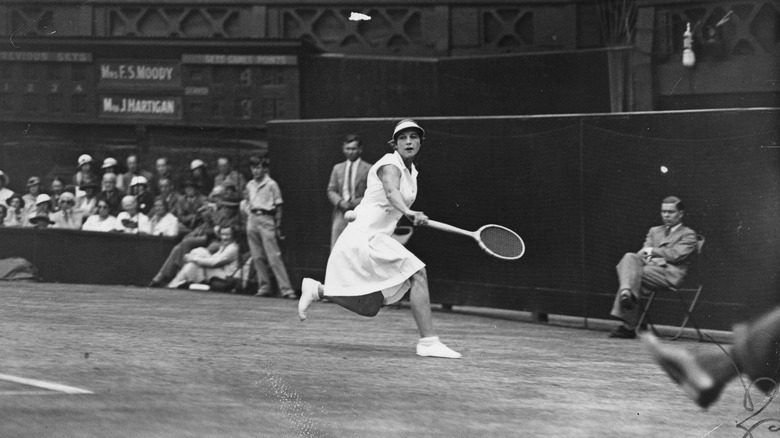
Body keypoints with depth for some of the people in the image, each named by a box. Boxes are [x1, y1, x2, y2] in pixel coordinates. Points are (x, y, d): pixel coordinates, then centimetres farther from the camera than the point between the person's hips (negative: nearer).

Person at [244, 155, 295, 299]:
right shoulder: (250, 185, 14)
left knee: (274, 256, -11)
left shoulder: (271, 184, -2)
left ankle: (286, 289, -13)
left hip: (266, 219, -6)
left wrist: (277, 226, -5)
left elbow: (278, 206, -1)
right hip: (252, 219, 6)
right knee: (257, 256, 5)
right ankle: (264, 287, 12)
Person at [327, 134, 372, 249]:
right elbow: (331, 191, 15)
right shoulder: (337, 168, 16)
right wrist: (340, 202, -6)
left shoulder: (368, 169, 3)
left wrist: (356, 202, -13)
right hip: (341, 214, 3)